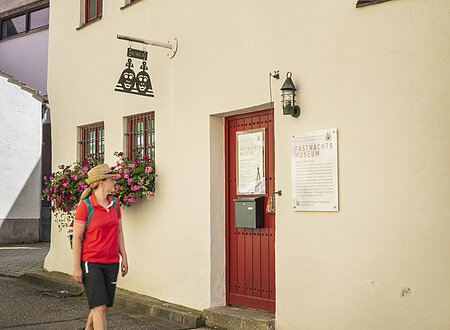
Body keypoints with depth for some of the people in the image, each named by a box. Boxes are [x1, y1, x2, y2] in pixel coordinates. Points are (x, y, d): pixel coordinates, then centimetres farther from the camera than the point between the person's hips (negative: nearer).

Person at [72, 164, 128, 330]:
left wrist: (124, 258, 12)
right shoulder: (85, 206, -11)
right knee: (100, 307, -9)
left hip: (111, 263, 6)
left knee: (101, 306, 12)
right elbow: (76, 237, -9)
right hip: (91, 263, -6)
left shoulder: (115, 204, 7)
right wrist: (76, 267, -10)